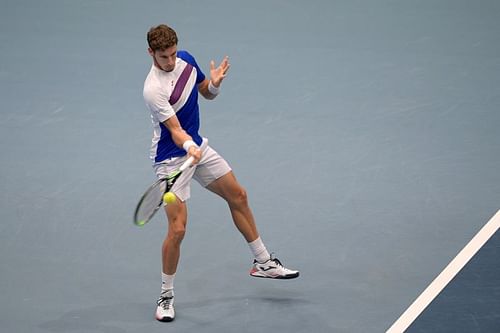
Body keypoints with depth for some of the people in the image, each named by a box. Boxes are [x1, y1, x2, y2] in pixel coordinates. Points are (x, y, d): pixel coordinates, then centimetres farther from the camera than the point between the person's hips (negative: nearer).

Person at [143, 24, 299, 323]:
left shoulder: (186, 60, -6)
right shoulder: (153, 90, -29)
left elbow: (208, 93, 7)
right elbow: (175, 130, -31)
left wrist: (215, 83, -15)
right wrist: (189, 147, -51)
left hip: (198, 146, 8)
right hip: (172, 159, -8)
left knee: (238, 197, 16)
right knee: (177, 228, -14)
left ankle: (263, 262, 33)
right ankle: (166, 296, 5)